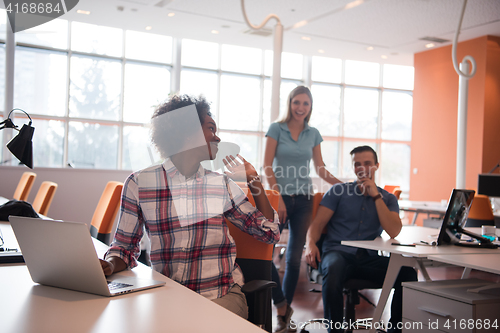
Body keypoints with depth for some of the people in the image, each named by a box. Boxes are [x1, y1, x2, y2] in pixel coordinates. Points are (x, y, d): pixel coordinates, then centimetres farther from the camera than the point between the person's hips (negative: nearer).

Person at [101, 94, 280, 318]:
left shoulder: (222, 184, 8)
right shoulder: (139, 183, 0)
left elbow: (269, 233, 8)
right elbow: (124, 245, 8)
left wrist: (253, 179, 6)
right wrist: (109, 265, -14)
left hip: (221, 297, 0)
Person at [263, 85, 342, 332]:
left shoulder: (313, 134, 8)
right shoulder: (276, 129, -1)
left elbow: (321, 170, 11)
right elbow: (267, 166, -6)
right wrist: (277, 197, -14)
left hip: (303, 199, 3)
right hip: (279, 196, -3)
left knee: (294, 258, 6)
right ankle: (281, 303, 7)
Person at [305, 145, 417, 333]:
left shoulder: (388, 198, 15)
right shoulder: (338, 191, 12)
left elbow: (393, 232, -3)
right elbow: (318, 223, 5)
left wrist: (376, 196, -5)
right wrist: (310, 244, -17)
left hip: (369, 259, 2)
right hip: (338, 252, -2)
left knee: (407, 272, -24)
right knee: (333, 269, -38)